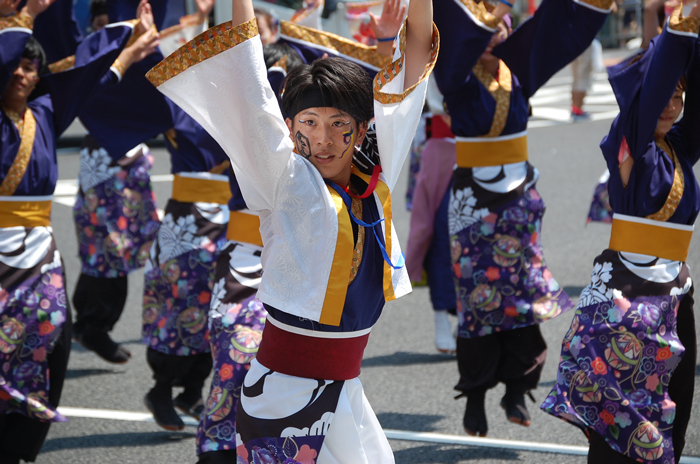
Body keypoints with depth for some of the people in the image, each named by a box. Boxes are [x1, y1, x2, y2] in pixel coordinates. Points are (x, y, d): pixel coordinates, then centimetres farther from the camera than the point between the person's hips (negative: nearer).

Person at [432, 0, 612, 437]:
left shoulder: (516, 68, 2)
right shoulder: (459, 76, -8)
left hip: (520, 196, 4)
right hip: (475, 199, -4)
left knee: (523, 291, 4)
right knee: (479, 296, 0)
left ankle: (517, 389, 15)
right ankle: (475, 397, 10)